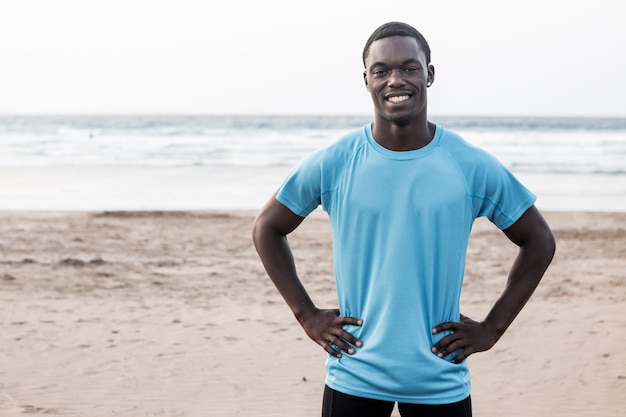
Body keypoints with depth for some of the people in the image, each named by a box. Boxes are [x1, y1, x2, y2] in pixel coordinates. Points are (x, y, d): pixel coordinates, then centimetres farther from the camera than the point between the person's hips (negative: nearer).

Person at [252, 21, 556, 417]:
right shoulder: (332, 164, -4)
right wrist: (307, 315, 1)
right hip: (353, 379, 0)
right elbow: (268, 228, 8)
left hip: (442, 382, 0)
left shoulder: (473, 167, -5)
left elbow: (539, 240, 6)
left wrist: (492, 327, 0)